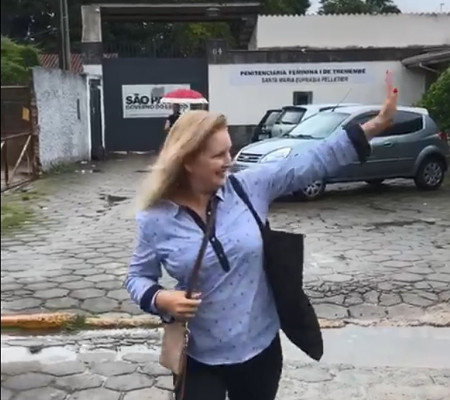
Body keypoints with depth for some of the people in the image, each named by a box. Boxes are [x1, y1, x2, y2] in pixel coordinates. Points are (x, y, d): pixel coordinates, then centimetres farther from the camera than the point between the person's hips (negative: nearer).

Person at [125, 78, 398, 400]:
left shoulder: (251, 187, -8)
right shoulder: (157, 219, -10)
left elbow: (314, 162, -8)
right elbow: (138, 277, 2)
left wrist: (377, 125, -12)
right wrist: (160, 299, -20)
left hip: (261, 348, 3)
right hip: (200, 358, -2)